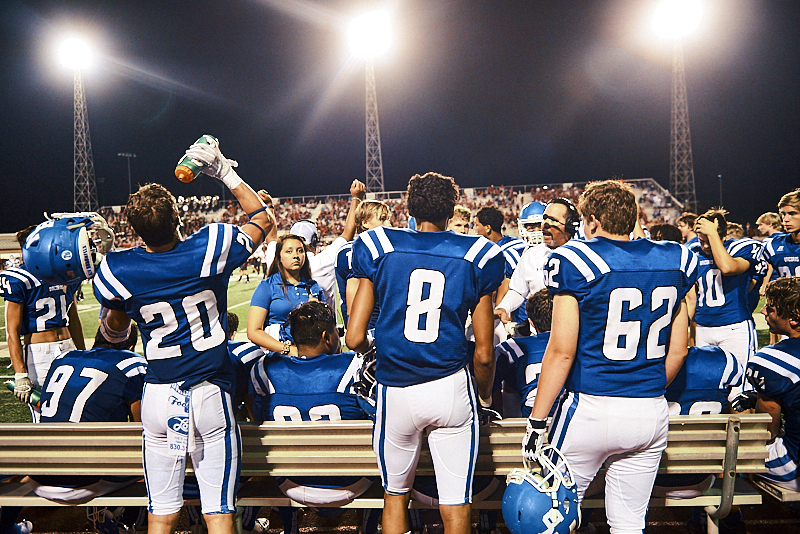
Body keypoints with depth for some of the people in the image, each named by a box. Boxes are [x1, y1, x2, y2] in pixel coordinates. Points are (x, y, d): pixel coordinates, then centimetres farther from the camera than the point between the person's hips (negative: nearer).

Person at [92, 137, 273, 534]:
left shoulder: (117, 271, -7)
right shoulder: (212, 248, -11)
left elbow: (114, 333, 11)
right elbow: (262, 219, 10)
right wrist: (225, 173, 14)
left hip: (158, 396, 2)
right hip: (210, 394, -2)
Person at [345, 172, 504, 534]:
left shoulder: (378, 247, 1)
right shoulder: (475, 256, 1)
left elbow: (355, 338, -3)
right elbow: (483, 354, 1)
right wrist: (485, 397, 19)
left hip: (394, 391, 1)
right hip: (451, 389, 0)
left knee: (395, 496, 20)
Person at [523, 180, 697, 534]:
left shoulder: (576, 260, -10)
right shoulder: (675, 261, 6)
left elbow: (562, 352, -12)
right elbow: (678, 351, 12)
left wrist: (536, 422, -6)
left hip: (590, 409, -5)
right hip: (652, 414, 5)